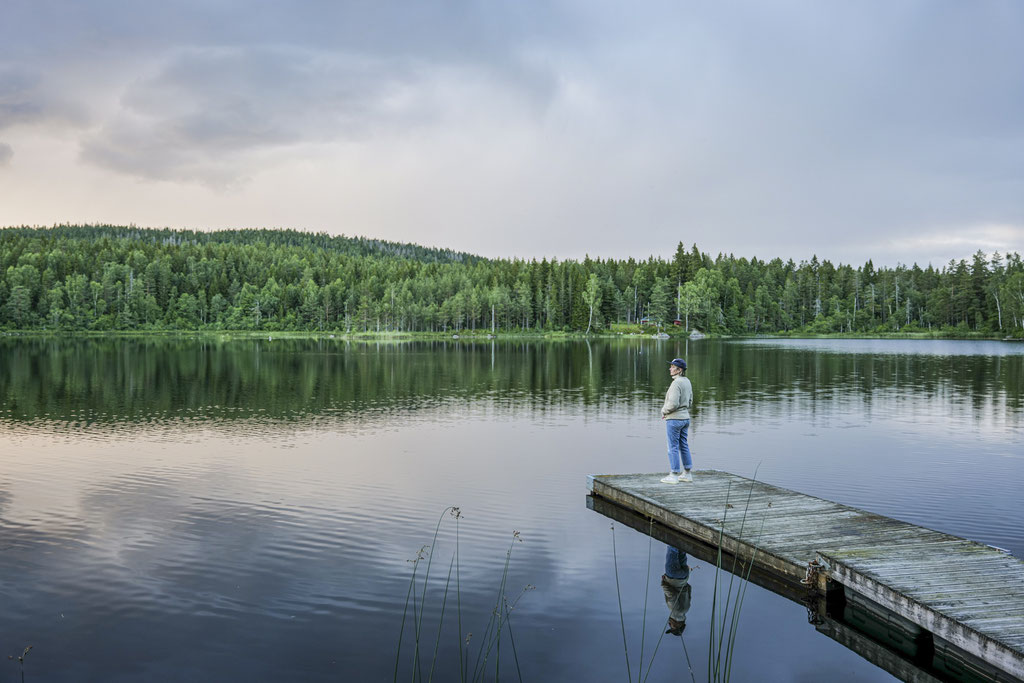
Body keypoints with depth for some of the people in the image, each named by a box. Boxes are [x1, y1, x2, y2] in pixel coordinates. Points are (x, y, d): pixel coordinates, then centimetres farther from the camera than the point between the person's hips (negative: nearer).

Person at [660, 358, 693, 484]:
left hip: (674, 419, -9)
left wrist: (664, 411, -7)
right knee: (684, 446, 15)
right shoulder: (687, 382, 10)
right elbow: (689, 401, 18)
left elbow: (673, 403, -25)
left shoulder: (676, 383, -20)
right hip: (685, 418, 9)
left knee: (673, 447, -2)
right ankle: (687, 474, 20)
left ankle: (674, 475, 2)